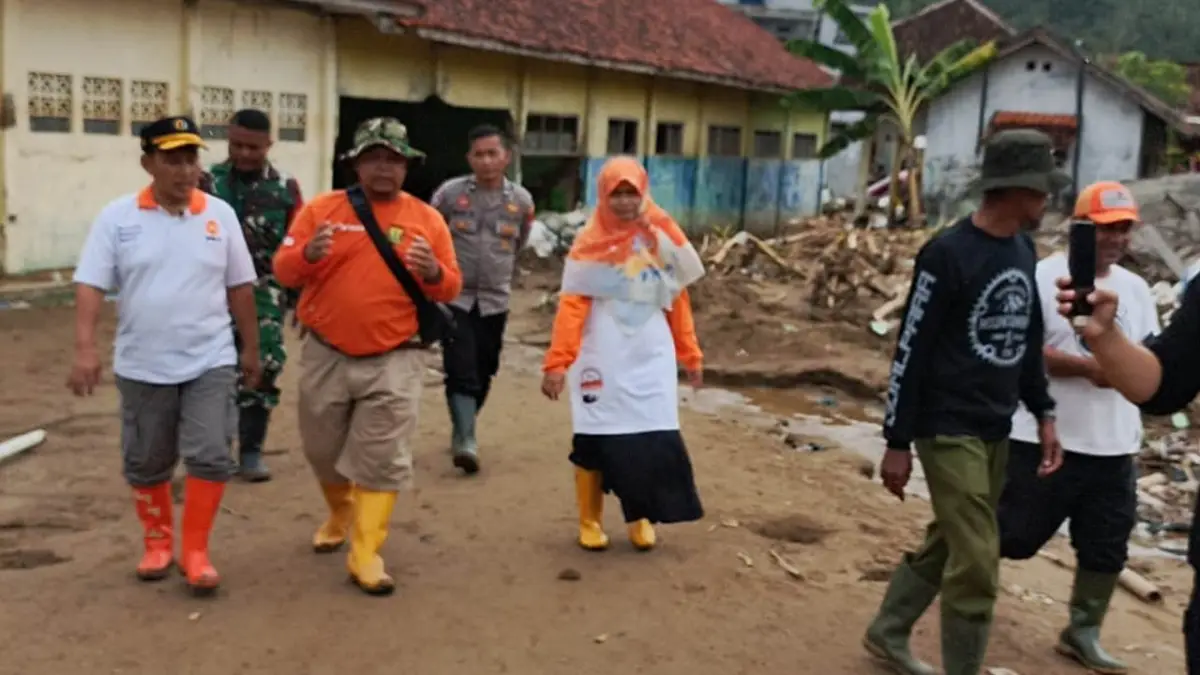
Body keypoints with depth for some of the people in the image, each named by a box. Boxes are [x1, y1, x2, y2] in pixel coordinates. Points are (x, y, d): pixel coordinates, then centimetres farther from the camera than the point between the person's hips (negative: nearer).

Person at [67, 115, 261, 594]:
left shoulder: (220, 214, 1)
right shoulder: (117, 217, -4)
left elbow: (240, 287, 7)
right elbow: (90, 285, -8)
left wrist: (251, 348, 11)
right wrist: (85, 347, -19)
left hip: (210, 362, 0)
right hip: (143, 366, 0)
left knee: (210, 456, -7)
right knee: (146, 463, 11)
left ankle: (195, 551, 7)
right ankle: (158, 542, 31)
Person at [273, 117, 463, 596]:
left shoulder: (426, 218, 0)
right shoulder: (321, 209, 0)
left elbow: (451, 289, 2)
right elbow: (283, 272, -3)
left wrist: (433, 273, -21)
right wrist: (308, 254, -25)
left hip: (393, 360, -2)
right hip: (326, 355, 2)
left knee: (383, 460, -4)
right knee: (323, 450, 17)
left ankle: (366, 554, 5)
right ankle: (340, 515, 45)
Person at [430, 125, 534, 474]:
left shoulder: (521, 201, -1)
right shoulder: (449, 193, -8)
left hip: (495, 300, 3)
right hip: (455, 297, -3)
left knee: (483, 373, 11)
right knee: (461, 370, -13)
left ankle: (461, 431, 29)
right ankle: (466, 440, -14)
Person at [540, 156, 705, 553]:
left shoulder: (663, 236, 7)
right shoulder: (590, 243, -3)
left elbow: (678, 300, 11)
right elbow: (571, 305, -10)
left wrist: (690, 355, 10)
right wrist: (557, 362, -17)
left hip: (651, 355, 3)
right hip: (602, 356, -2)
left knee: (654, 440, -1)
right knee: (596, 439, 2)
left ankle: (641, 517, 17)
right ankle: (590, 521, 18)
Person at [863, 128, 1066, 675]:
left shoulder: (1023, 249, 8)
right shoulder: (948, 253, -16)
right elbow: (911, 351, -15)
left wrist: (1043, 412, 13)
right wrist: (898, 442, -14)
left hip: (996, 431, 8)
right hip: (949, 430, -8)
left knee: (947, 544, 17)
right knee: (977, 561, -6)